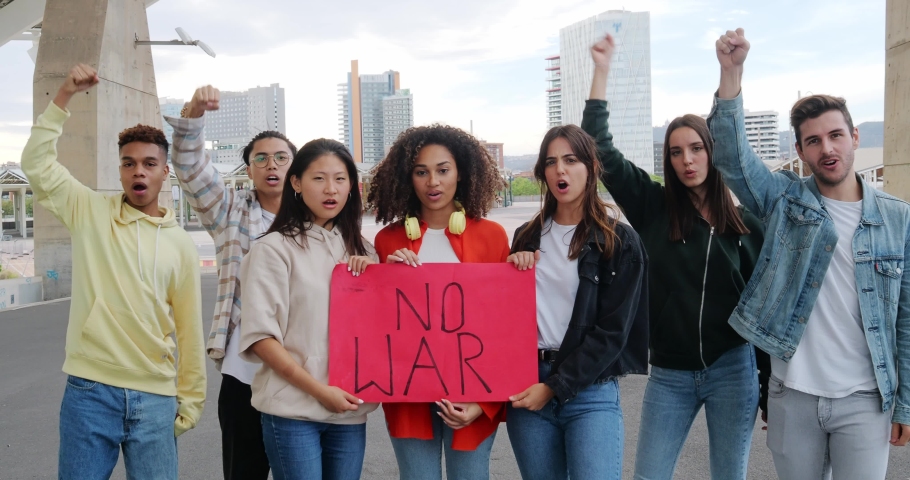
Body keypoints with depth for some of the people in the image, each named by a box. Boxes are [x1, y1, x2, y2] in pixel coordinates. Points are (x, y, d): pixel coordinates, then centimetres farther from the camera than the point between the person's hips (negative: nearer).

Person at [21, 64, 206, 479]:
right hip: (89, 391, 0)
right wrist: (64, 95, -9)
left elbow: (189, 331, 7)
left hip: (155, 398, 1)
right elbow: (37, 162, -4)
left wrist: (190, 403, 7)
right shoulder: (90, 213, 5)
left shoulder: (181, 245, 6)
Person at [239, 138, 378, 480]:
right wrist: (318, 390, -14)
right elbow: (259, 335, -10)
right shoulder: (275, 248, -5)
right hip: (293, 409, -4)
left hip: (350, 410, 5)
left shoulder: (361, 250, 10)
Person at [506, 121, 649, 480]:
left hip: (590, 390, -4)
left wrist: (555, 387, -12)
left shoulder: (620, 241, -3)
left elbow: (612, 332, -8)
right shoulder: (527, 236, 10)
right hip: (527, 384, 4)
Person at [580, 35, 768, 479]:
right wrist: (602, 71, -10)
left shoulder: (745, 223, 1)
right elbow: (602, 150, -8)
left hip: (733, 369, 0)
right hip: (669, 375, 0)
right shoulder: (652, 208, -1)